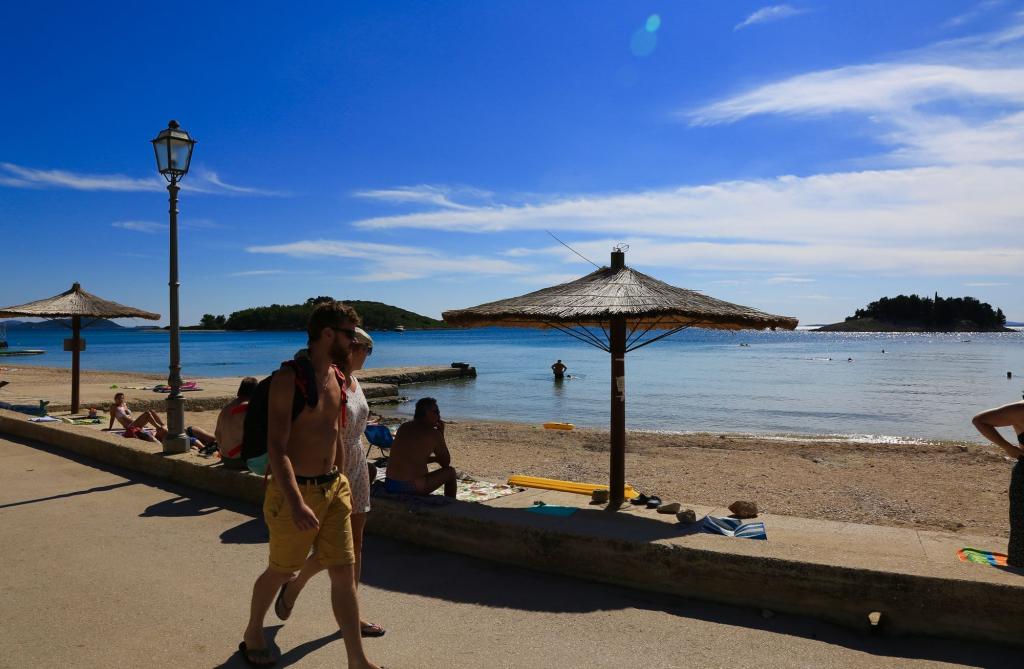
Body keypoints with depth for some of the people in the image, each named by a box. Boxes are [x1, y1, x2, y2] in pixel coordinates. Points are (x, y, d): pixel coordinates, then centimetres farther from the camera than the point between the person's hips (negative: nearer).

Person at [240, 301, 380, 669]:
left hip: (332, 489, 6)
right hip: (294, 491, -6)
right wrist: (296, 503, -31)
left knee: (344, 573, 7)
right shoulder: (288, 379, -18)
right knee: (281, 571, 14)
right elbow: (276, 447, -23)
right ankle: (252, 636, 42)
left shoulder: (338, 378, 6)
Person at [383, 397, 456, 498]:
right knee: (450, 472, 14)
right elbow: (446, 463, 6)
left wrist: (436, 458, 24)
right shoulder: (434, 433, -7)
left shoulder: (404, 427, 11)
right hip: (414, 488, -7)